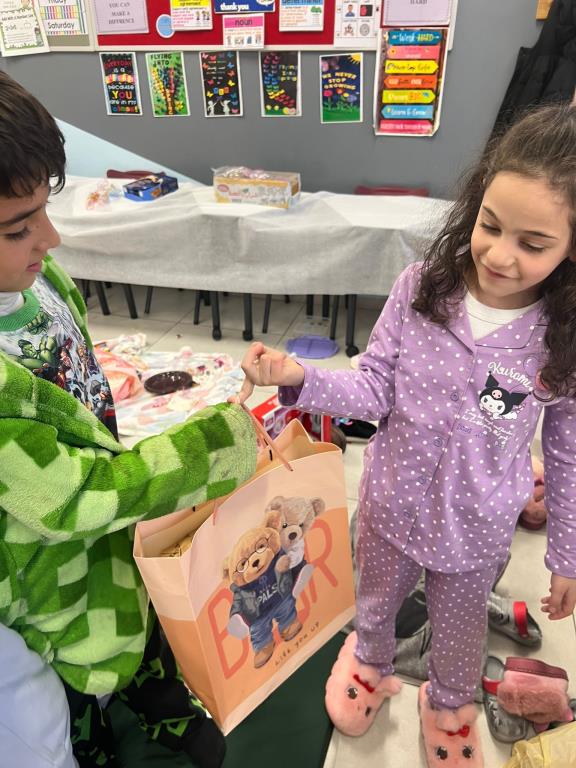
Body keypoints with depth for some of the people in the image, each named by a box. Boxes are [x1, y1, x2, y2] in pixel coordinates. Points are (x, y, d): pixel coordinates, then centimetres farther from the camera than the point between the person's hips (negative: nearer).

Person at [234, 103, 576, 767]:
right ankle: (371, 664, 66)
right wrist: (299, 380, -31)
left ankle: (448, 703, 64)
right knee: (374, 602, 29)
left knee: (458, 630, 28)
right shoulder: (421, 289, -20)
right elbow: (376, 392, -14)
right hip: (392, 503, 1)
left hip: (476, 530, 0)